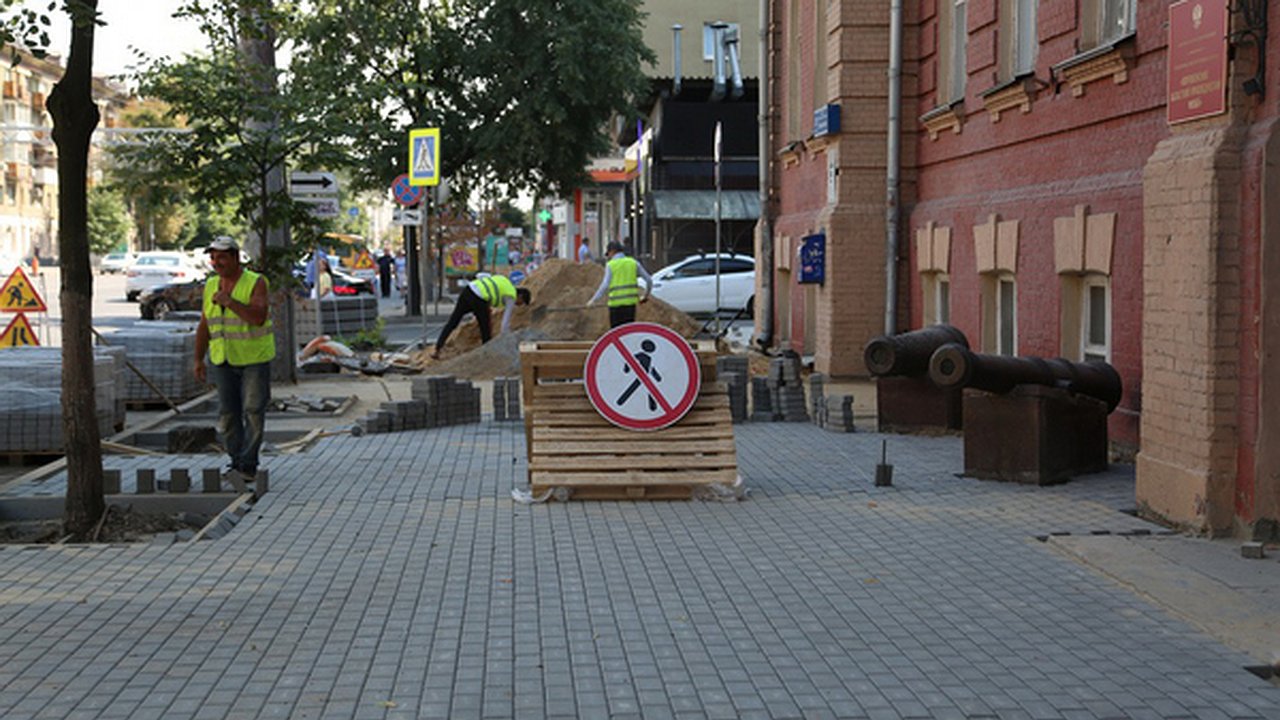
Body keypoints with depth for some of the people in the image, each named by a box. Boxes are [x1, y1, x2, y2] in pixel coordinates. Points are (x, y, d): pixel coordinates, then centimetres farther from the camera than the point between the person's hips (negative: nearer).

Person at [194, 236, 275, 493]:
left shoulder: (255, 283, -10)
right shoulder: (211, 286, 7)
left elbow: (259, 317, -24)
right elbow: (204, 326, 13)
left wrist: (229, 301, -27)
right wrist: (199, 360, 11)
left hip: (254, 358, -5)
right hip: (223, 360, 5)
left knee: (253, 411, -6)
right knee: (228, 414, 2)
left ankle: (247, 465, -5)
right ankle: (238, 462, 10)